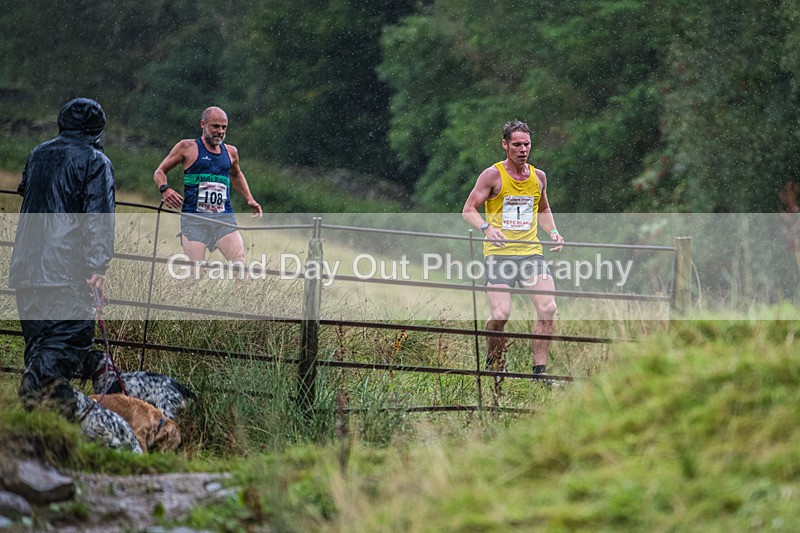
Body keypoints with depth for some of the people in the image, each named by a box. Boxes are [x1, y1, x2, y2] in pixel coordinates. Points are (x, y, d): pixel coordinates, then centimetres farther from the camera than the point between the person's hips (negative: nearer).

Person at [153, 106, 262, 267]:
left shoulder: (231, 152, 16)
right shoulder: (187, 147, 4)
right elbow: (160, 172, 9)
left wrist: (249, 199, 25)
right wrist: (165, 189, -12)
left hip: (224, 218, 3)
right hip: (193, 218, -3)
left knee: (239, 263, -14)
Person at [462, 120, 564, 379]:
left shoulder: (538, 176, 12)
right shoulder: (492, 175, -2)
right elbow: (469, 209, -3)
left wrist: (552, 232, 10)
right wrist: (487, 228, -22)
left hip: (531, 252, 4)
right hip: (499, 254, -4)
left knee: (548, 308, -15)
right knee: (500, 315, -16)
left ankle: (539, 369, -7)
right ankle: (496, 367, 8)